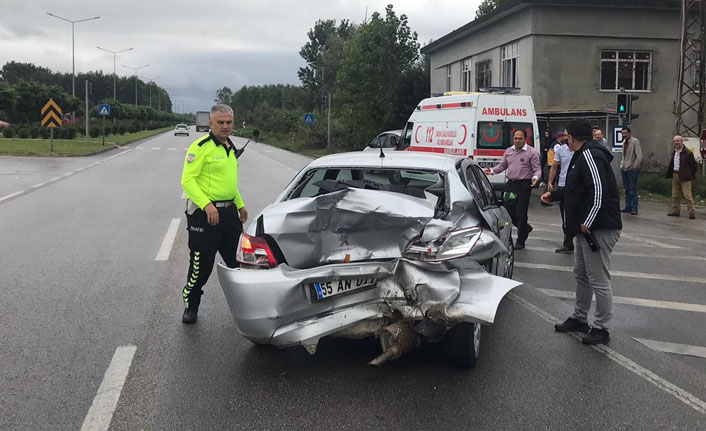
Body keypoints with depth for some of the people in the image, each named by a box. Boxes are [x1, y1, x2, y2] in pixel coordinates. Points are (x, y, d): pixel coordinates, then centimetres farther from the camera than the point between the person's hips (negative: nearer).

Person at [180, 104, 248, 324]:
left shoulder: (231, 148, 15)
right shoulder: (201, 147, -12)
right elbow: (187, 180, -18)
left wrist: (240, 204, 24)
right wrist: (207, 205, -28)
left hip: (229, 212, 8)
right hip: (204, 213, -8)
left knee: (238, 260, 13)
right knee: (201, 264, 0)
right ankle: (190, 306, 18)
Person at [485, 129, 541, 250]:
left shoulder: (532, 152, -4)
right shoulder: (508, 151, 13)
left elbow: (537, 169, -5)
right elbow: (502, 165, 17)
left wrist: (535, 178, -26)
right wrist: (492, 171, -1)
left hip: (524, 185, -6)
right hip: (511, 184, 6)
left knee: (521, 213, -6)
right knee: (510, 212, 7)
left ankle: (520, 241, 5)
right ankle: (526, 228, 34)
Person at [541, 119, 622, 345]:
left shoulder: (590, 155, -17)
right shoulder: (583, 155, 16)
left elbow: (599, 190, -27)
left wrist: (588, 223, -24)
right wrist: (553, 194, 34)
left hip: (598, 228, -11)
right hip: (586, 228, 11)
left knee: (599, 280, -3)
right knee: (582, 275, 20)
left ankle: (602, 328, 6)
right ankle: (580, 318, 33)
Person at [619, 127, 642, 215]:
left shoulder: (635, 141, -8)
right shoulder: (624, 142, 15)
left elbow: (639, 156, -13)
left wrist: (635, 167, -16)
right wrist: (622, 164, 11)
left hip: (631, 169, -7)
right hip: (623, 168, 7)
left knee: (633, 190, -5)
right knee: (627, 190, 11)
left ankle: (634, 209, -2)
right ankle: (628, 207, 16)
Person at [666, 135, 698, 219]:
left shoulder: (688, 152, -10)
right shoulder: (674, 152, 13)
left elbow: (693, 164, -6)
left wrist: (692, 175, -5)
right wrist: (669, 174, 11)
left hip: (684, 177, -7)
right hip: (675, 175, 7)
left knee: (687, 195, -7)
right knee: (675, 195, 12)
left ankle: (691, 212, -4)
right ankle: (676, 211, 20)